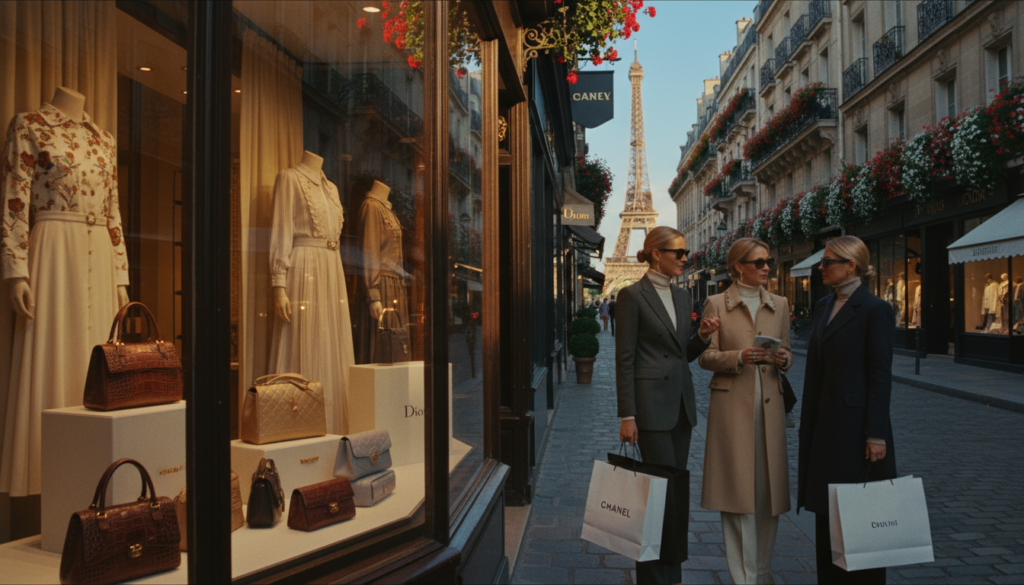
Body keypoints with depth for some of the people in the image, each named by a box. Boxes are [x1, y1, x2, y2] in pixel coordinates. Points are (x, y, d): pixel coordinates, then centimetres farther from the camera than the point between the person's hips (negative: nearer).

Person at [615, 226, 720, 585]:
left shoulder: (682, 296, 14)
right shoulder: (633, 295, -7)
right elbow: (624, 358, -10)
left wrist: (703, 337, -3)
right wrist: (626, 416, -14)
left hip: (681, 403, 7)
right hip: (652, 403, -7)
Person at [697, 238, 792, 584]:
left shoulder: (780, 305, 12)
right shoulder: (716, 304, 0)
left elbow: (787, 354, 15)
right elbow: (706, 357, -3)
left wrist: (783, 360, -8)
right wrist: (739, 357, -19)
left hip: (769, 403, 4)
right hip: (732, 403, -4)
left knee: (768, 487, 7)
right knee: (737, 488, -2)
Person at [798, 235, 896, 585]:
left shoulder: (874, 310, -10)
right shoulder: (823, 307, 12)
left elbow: (881, 375, -13)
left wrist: (876, 434, -16)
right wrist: (808, 423, 14)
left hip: (856, 423, -7)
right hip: (824, 423, 8)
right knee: (826, 510, 14)